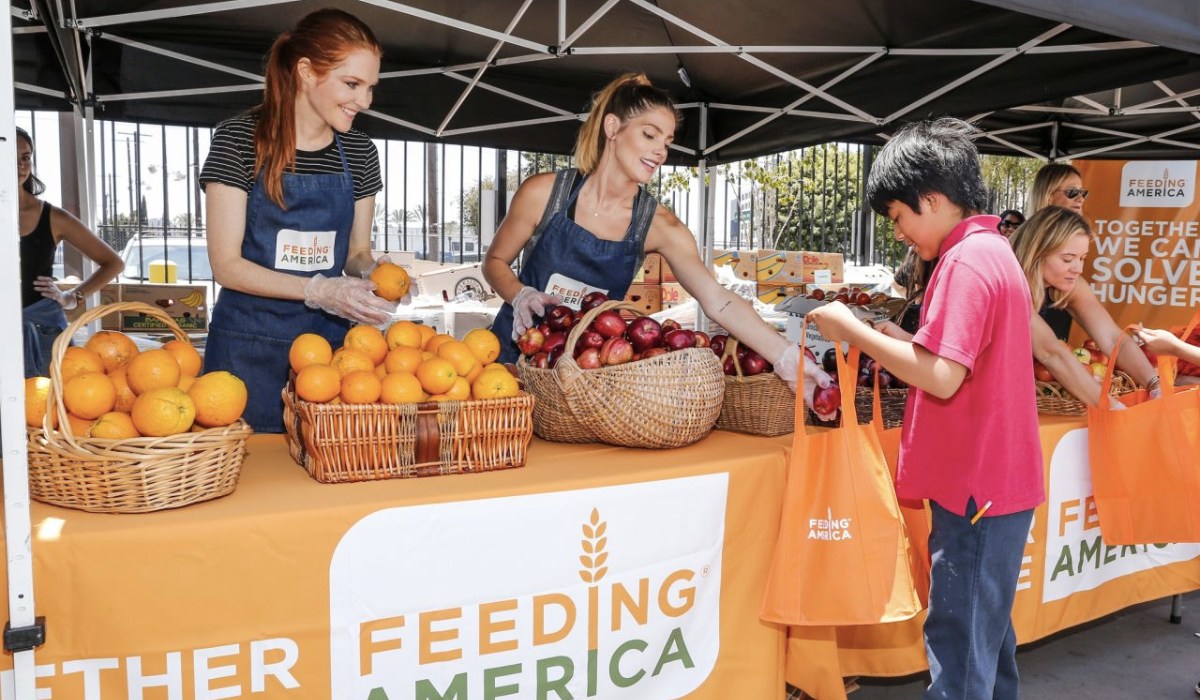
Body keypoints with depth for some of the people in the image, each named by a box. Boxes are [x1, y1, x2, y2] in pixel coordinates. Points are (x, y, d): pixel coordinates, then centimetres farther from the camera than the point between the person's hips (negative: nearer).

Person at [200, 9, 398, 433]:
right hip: (250, 346, -3)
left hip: (329, 338, 3)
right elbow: (226, 264, -10)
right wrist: (320, 291, -21)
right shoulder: (238, 140, -8)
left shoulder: (359, 152, 4)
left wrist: (370, 273, -10)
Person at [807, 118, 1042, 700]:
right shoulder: (994, 251, 15)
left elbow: (942, 377, -24)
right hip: (1001, 480, 10)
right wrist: (887, 340, 6)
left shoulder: (965, 261, -17)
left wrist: (852, 329, -16)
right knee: (987, 631, 22)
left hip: (975, 489, -10)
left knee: (959, 646, -1)